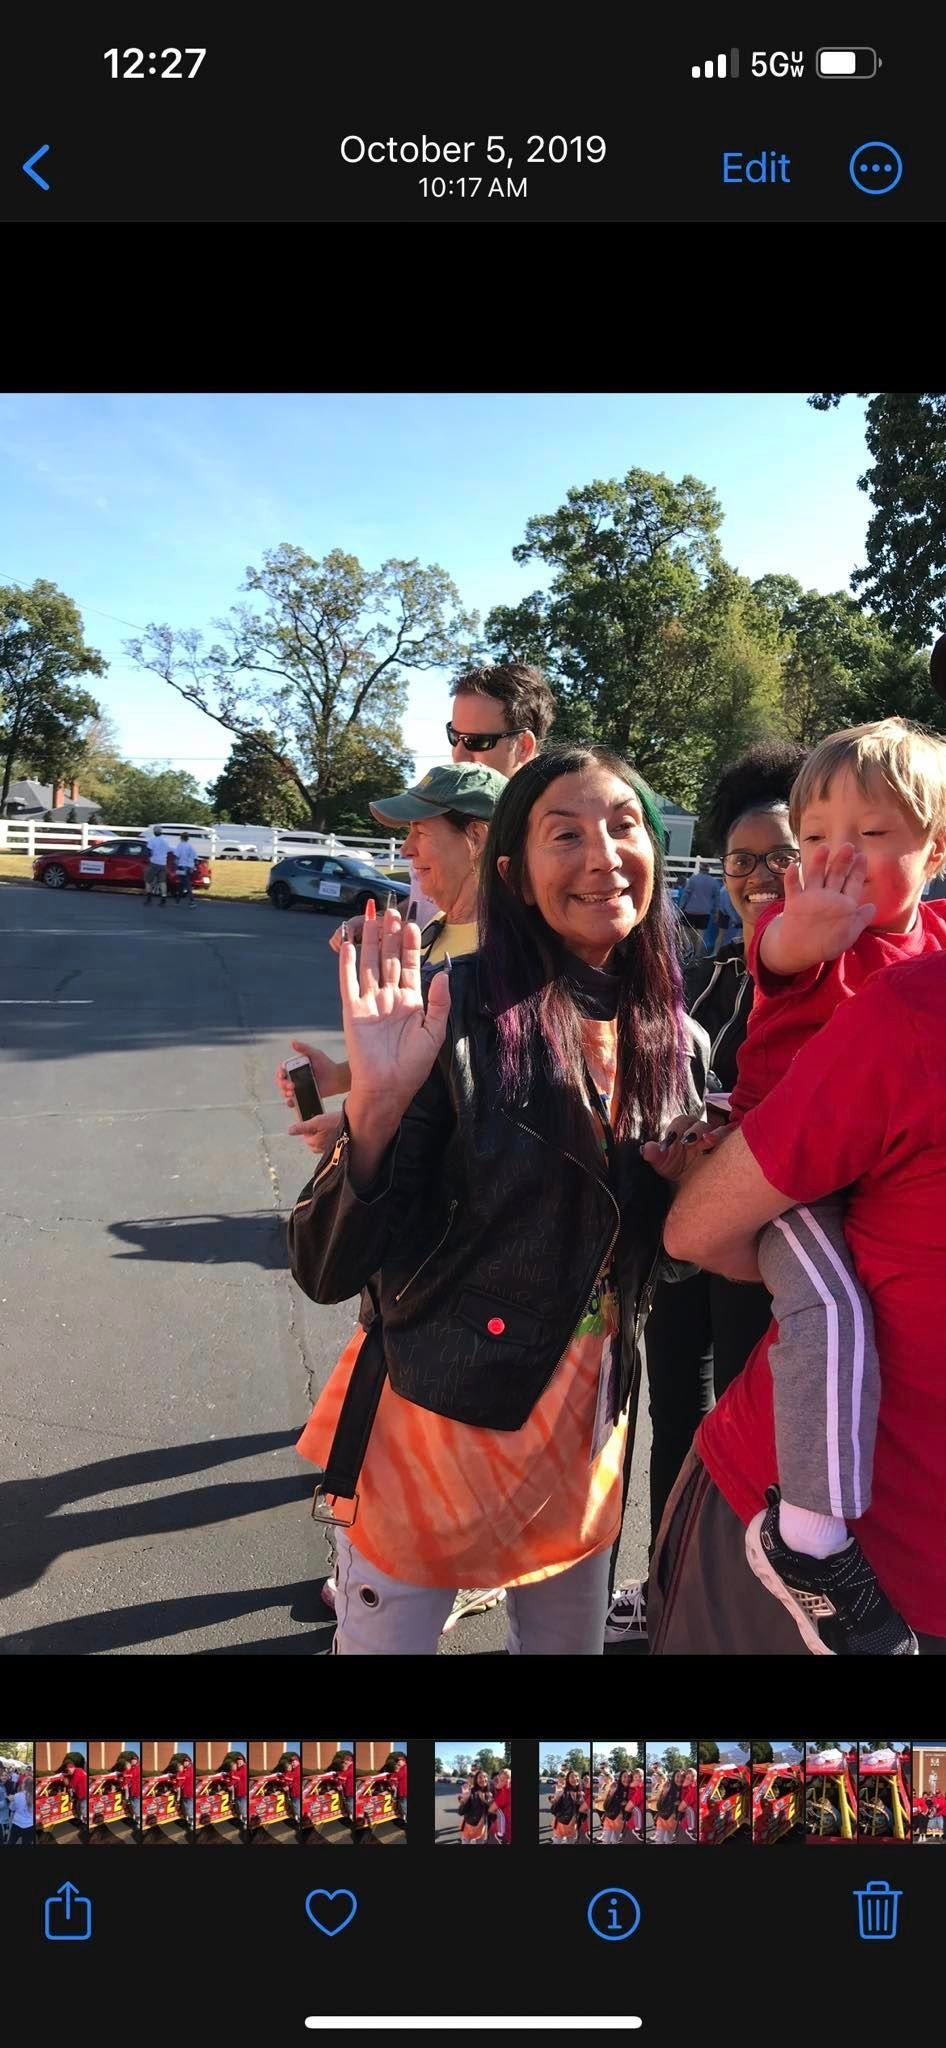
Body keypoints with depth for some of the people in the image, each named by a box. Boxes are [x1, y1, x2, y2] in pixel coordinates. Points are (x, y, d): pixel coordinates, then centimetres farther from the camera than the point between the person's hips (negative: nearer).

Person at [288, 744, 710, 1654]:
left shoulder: (677, 1041, -3)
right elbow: (328, 1270, -20)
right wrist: (375, 1108, -35)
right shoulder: (455, 1013, -19)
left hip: (587, 1441, 5)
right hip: (433, 1431, -5)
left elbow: (675, 1245, 9)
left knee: (569, 1644, 24)